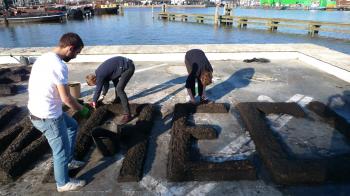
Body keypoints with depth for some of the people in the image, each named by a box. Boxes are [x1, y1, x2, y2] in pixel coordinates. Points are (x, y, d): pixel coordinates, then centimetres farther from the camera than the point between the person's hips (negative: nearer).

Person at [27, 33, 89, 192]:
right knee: (61, 151, 10)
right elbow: (66, 98, -22)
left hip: (39, 110, 10)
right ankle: (63, 183, 32)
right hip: (48, 117, -10)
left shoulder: (44, 58, 5)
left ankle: (69, 161, 41)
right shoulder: (59, 66, -25)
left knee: (72, 126, 28)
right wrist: (82, 109, -4)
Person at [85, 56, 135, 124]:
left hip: (128, 67, -10)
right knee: (114, 79, 29)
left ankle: (127, 115, -18)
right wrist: (103, 95, 22)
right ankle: (118, 99, 49)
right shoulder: (98, 72, 11)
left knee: (119, 89, -16)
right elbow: (106, 84, 24)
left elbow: (98, 90, -4)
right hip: (125, 62, 10)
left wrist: (94, 101, 9)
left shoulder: (100, 76, -15)